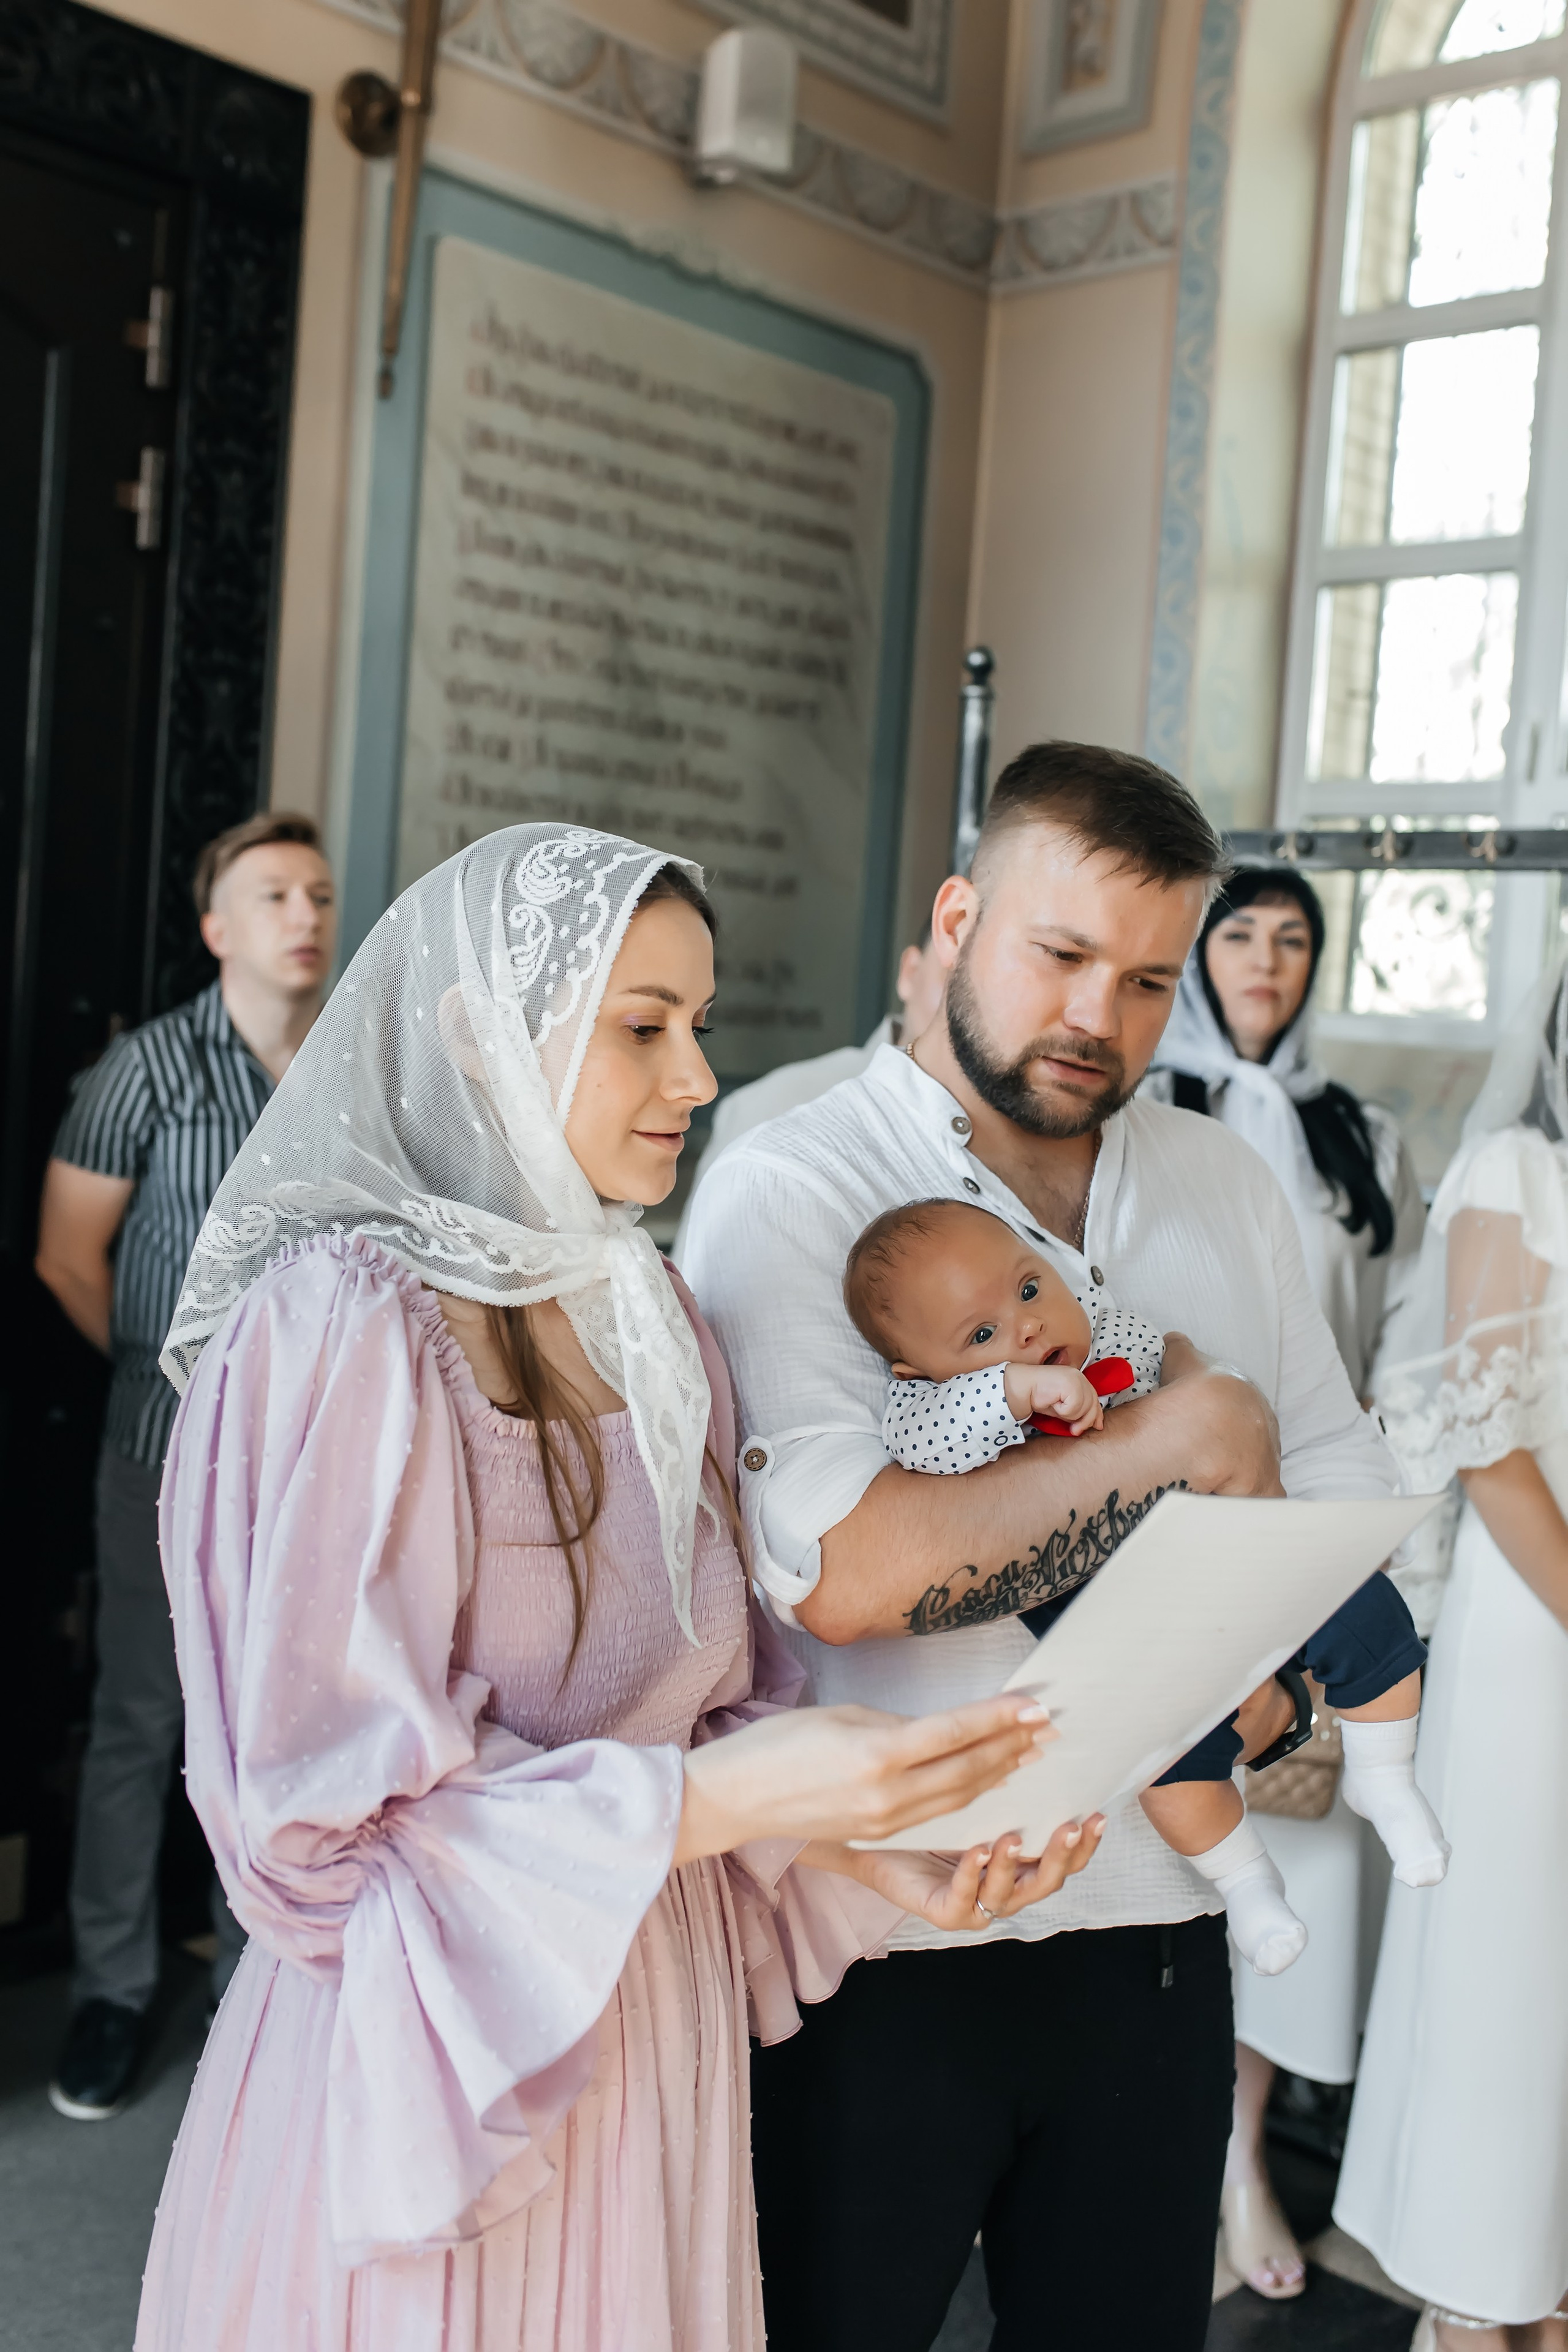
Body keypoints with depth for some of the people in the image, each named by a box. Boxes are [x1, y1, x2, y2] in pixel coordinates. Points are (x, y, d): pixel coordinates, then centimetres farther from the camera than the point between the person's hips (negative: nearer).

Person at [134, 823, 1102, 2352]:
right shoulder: (349, 1322, -19)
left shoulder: (649, 1319, 4)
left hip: (654, 2033, 7)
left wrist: (866, 1839, -9)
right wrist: (719, 1796, -27)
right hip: (433, 2059, -6)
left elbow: (709, 1698, 9)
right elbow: (319, 1807, -20)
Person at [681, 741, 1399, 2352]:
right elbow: (839, 1574, -26)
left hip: (1157, 1923, 5)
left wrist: (1278, 1688, -12)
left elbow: (1349, 1507, 9)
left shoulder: (1224, 1188, 7)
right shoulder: (793, 1189, -12)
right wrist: (1188, 1433, -18)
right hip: (878, 1938, -5)